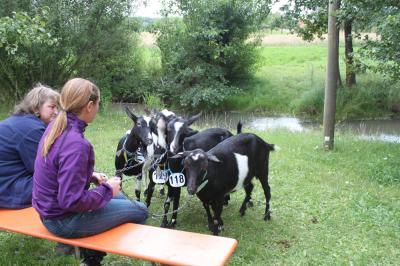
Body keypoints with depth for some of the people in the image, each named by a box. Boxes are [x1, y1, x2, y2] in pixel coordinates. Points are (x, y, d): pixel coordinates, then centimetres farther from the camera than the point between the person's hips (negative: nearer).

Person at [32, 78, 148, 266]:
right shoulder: (76, 143, -30)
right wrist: (108, 190, -17)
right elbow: (72, 201, -29)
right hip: (64, 221, -9)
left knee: (119, 198, 25)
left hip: (52, 208, 9)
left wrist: (91, 176, 4)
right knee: (140, 210, 2)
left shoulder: (56, 127, -2)